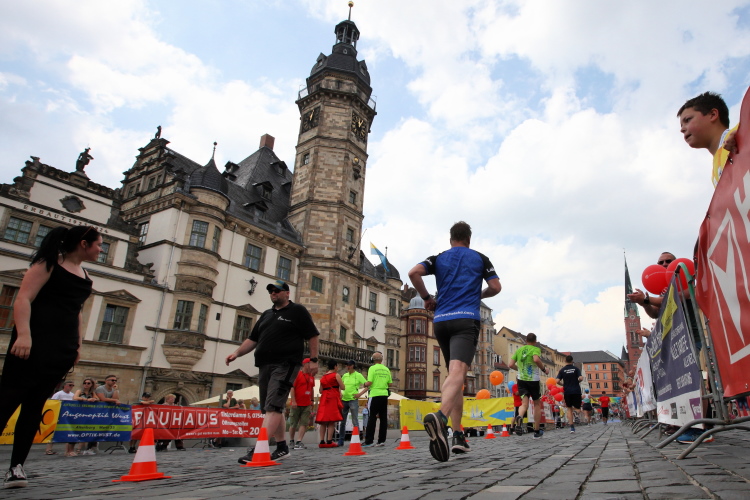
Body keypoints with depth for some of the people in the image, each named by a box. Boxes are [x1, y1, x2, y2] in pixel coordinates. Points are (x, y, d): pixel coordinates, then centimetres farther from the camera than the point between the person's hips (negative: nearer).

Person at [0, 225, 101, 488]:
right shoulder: (49, 264, -3)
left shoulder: (84, 275, 17)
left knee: (34, 406, 5)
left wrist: (77, 344, 18)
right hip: (34, 343, -6)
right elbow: (23, 299, -13)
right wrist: (23, 334, -25)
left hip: (62, 349, 6)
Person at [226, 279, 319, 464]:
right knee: (273, 409, 11)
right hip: (265, 365, 8)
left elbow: (312, 336, -2)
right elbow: (253, 339, 21)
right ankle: (282, 447, 22)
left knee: (273, 407, -16)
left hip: (285, 365, -8)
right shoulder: (266, 315, 22)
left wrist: (313, 359, -8)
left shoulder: (297, 311, 2)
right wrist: (237, 353, 7)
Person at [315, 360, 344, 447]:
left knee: (323, 421, 5)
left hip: (324, 398, 6)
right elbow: (342, 387, -6)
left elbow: (321, 390, 16)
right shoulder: (336, 375, -1)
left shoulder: (323, 377, 17)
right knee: (332, 421, -6)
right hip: (333, 398, -6)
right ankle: (329, 441, -10)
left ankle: (322, 441, 2)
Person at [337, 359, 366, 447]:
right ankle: (341, 441, 18)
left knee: (355, 421, -2)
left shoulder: (358, 375, -2)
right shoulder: (344, 375, 11)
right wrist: (340, 393, 4)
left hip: (353, 400, -5)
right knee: (342, 421, 9)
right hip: (344, 400, 5)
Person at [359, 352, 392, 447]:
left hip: (375, 395, -5)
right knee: (383, 418, 7)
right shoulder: (386, 369, 9)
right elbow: (390, 383, 11)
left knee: (372, 418, -1)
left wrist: (364, 384, 8)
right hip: (384, 394, 5)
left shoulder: (372, 368, -6)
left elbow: (369, 382, -14)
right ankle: (382, 440, 10)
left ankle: (369, 441, -1)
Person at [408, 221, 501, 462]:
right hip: (466, 320, -3)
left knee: (453, 374, 15)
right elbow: (495, 287, 8)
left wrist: (426, 298, 9)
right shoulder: (480, 258, 13)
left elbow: (414, 273, -3)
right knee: (457, 373, -20)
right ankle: (440, 417, -48)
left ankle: (458, 435, 13)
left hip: (441, 321, 3)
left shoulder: (438, 258, 14)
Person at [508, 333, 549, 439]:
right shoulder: (536, 349, -4)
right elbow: (536, 359, -26)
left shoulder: (519, 350, 9)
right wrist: (544, 369, -11)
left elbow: (511, 365, 4)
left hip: (521, 379, 3)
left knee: (525, 403, -1)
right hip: (533, 380, -3)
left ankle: (520, 417, -36)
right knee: (537, 404, 13)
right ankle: (537, 432, 19)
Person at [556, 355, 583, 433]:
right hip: (576, 391, -1)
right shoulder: (576, 368, 1)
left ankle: (572, 427, 1)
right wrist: (577, 382, 10)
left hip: (567, 391, 1)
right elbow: (581, 378, -12)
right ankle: (575, 413, -23)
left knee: (569, 408, 10)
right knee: (577, 408, 12)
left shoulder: (562, 370, 2)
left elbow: (557, 381, -5)